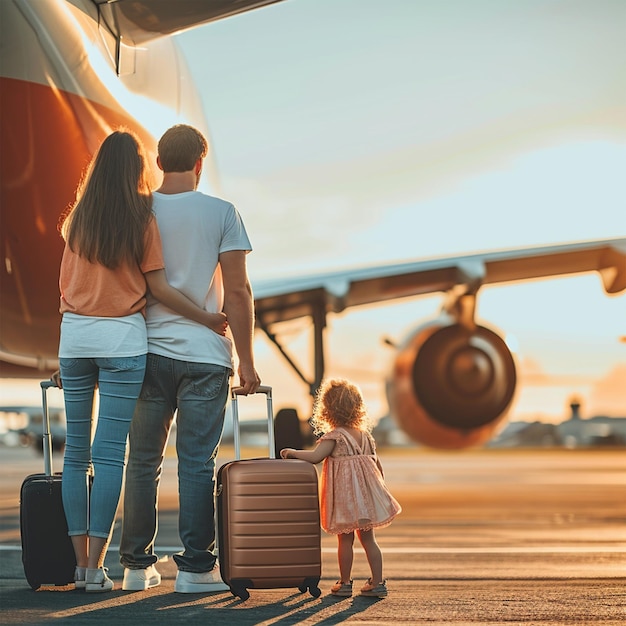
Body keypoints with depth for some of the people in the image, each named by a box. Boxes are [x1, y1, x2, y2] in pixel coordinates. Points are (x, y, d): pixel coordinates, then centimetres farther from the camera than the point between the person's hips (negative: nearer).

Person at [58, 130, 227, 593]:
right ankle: (96, 567, -8)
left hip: (74, 335, 4)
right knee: (110, 452, -5)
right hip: (122, 337, -4)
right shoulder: (141, 218, -3)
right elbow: (158, 287, -5)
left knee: (76, 451, 8)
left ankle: (79, 561, 8)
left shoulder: (78, 217, 9)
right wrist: (208, 319, 1)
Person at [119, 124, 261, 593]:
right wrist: (246, 360, 1)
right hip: (205, 354, -2)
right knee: (197, 462, 0)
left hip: (148, 352, 3)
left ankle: (137, 565, 13)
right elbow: (237, 291, -5)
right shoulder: (222, 213, -3)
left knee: (143, 461, 9)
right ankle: (196, 567, 0)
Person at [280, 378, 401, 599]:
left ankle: (345, 583, 10)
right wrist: (379, 487, 24)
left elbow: (315, 456, -21)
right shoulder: (365, 435, 8)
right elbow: (377, 463, 12)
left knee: (345, 540, 4)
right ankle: (377, 582, 9)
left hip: (344, 494, -5)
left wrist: (293, 452, -7)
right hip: (366, 494, 5)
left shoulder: (334, 436, -11)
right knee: (368, 539, 10)